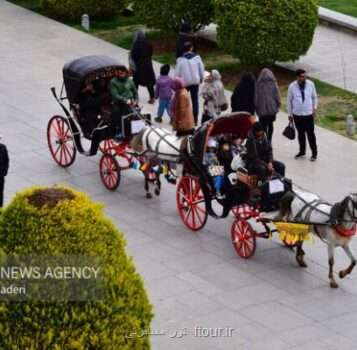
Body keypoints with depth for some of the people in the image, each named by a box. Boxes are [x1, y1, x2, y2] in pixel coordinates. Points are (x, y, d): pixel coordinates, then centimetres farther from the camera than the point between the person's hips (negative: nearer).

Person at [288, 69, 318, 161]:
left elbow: (314, 97, 8)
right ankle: (302, 151, 30)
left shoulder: (310, 84, -5)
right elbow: (289, 101, 4)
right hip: (297, 114, 1)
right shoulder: (292, 86, -6)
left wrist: (314, 108, -1)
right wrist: (290, 114, 8)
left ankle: (314, 153, 10)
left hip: (308, 114, -1)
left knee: (310, 134, 0)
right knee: (300, 133, 14)